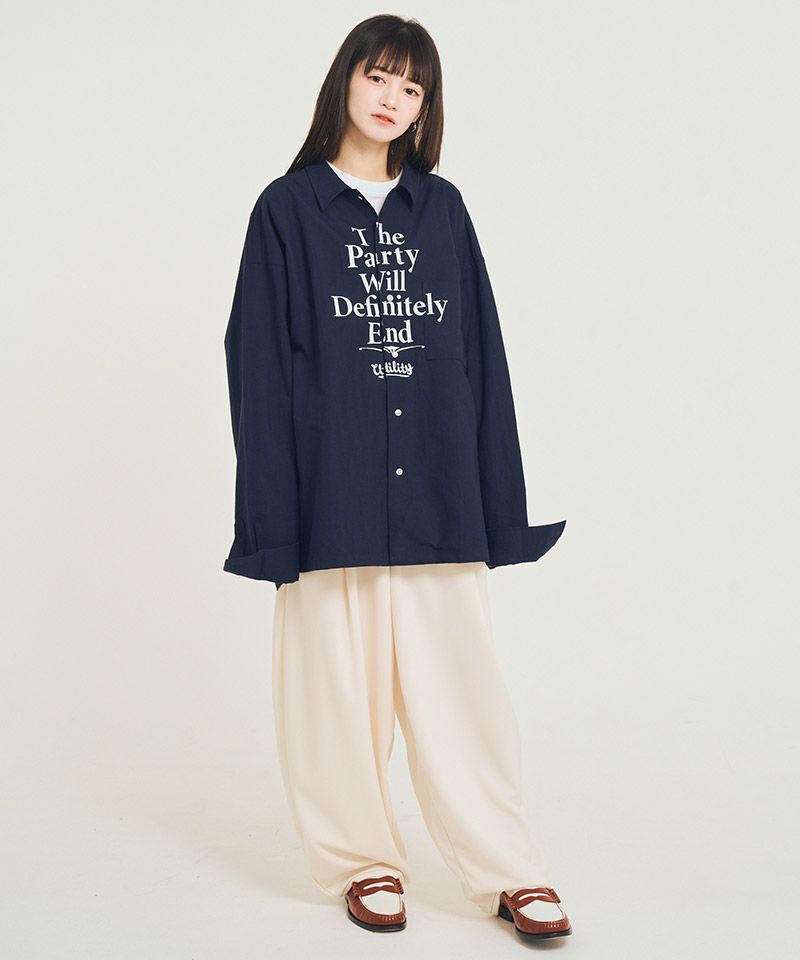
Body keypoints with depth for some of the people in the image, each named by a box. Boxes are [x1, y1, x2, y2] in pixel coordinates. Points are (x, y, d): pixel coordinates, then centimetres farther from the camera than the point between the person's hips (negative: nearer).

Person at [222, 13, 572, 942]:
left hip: (435, 492, 2)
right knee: (341, 681, 5)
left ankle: (510, 871, 12)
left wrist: (498, 503, 5)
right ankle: (364, 861, 20)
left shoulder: (442, 209, 12)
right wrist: (274, 517, -7)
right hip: (333, 490, -1)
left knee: (459, 682, 2)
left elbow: (481, 354, 10)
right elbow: (259, 365, 0)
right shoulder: (288, 209, 4)